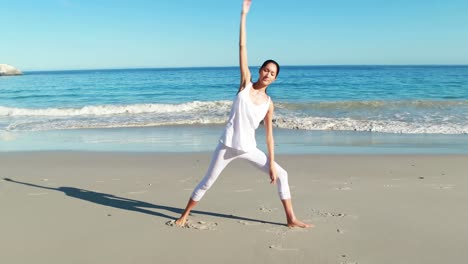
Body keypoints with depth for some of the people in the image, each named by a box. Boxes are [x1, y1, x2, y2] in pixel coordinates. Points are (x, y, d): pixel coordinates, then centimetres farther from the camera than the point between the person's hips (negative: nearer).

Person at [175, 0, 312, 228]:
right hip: (228, 145, -3)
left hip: (249, 149, 3)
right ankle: (184, 215, 27)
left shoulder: (268, 103, 0)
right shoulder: (245, 84, -5)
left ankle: (291, 219, 15)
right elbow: (242, 47, -9)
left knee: (281, 175, 2)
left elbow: (269, 135, 3)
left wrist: (272, 164, -2)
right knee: (207, 182, 5)